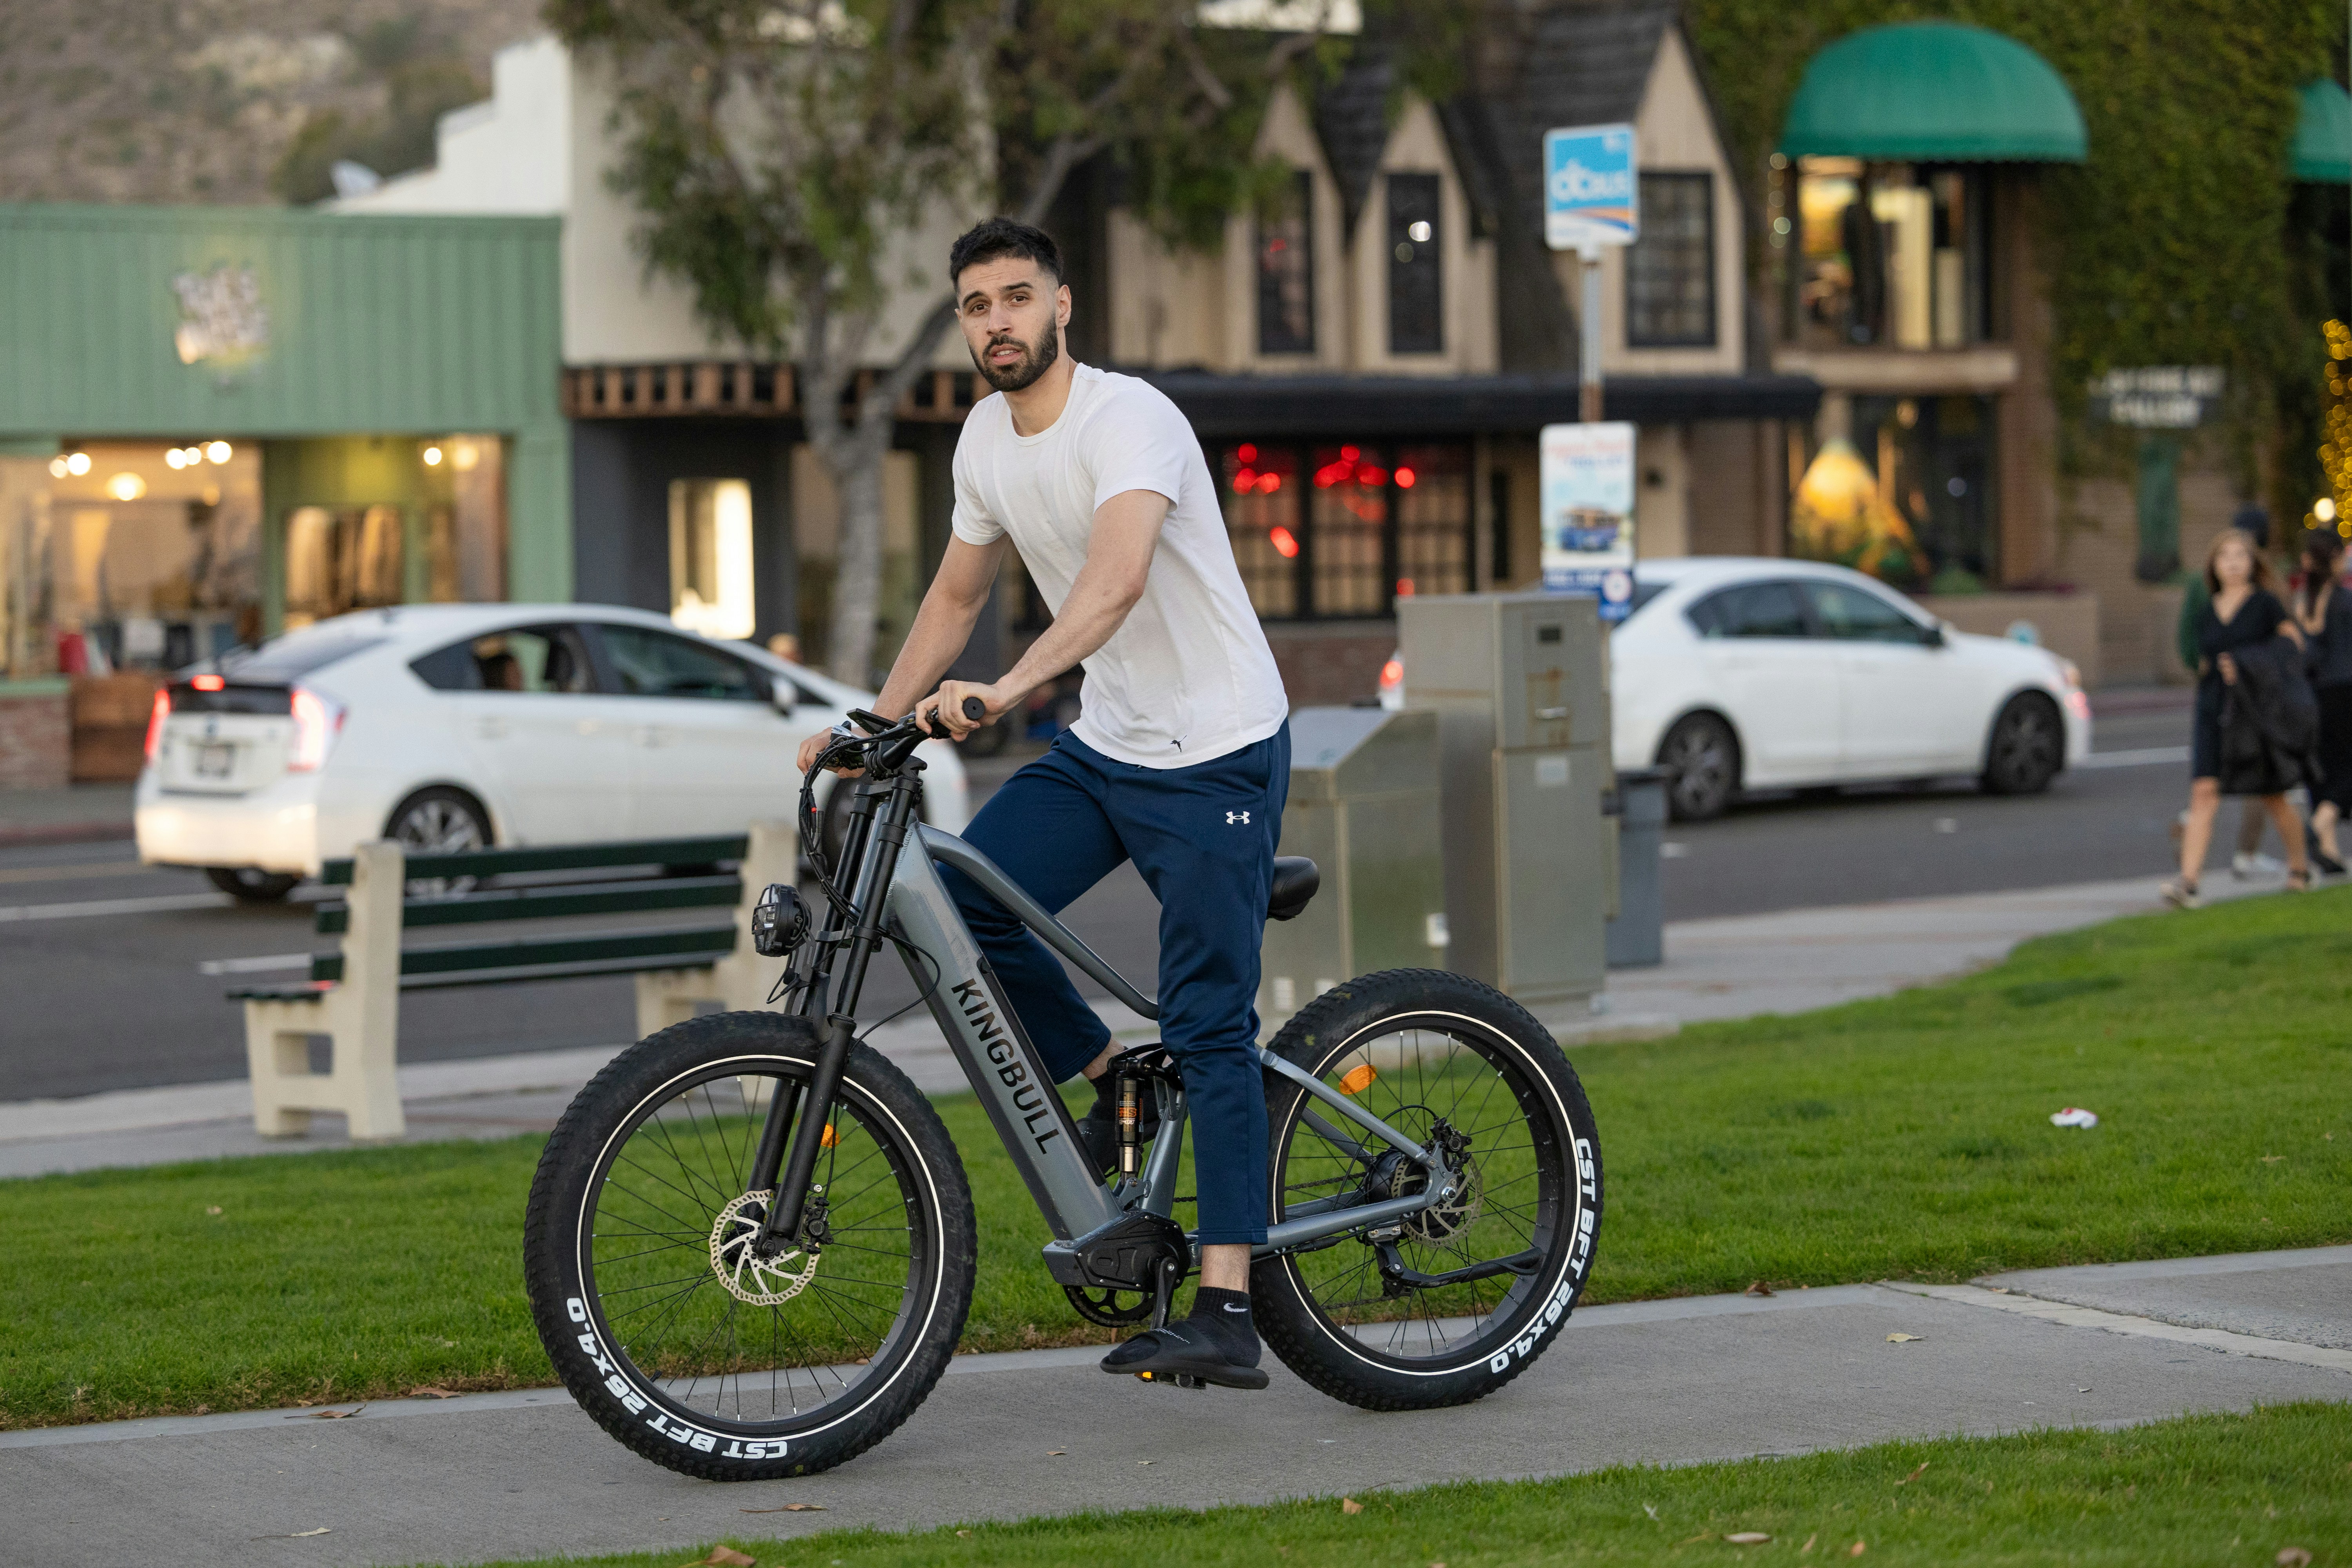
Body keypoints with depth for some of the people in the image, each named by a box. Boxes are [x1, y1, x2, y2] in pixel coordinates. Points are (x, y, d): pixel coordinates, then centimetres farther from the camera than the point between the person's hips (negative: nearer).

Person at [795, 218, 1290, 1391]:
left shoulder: (1129, 420, -20)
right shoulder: (986, 439, 5)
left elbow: (1119, 576, -38)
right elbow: (957, 595, 20)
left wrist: (1007, 690, -50)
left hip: (1218, 753, -7)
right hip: (1103, 744, 7)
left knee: (1210, 1027, -9)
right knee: (961, 900, -10)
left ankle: (1226, 1313, -10)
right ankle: (1112, 1084, 13)